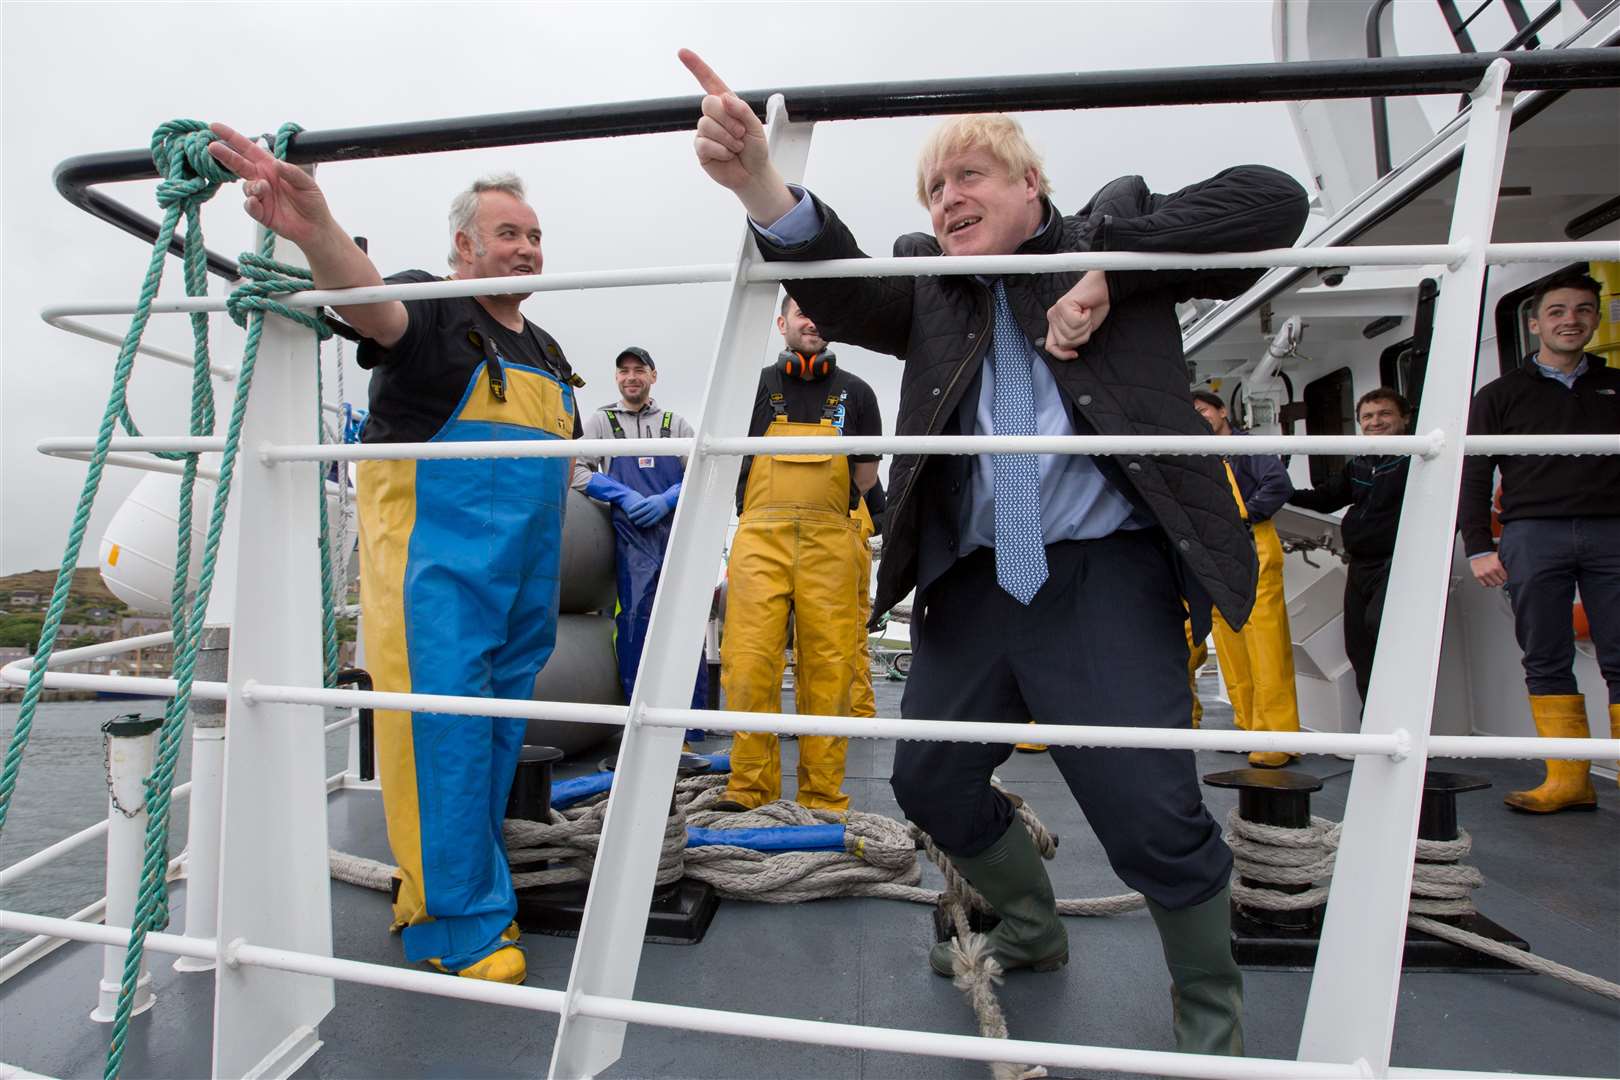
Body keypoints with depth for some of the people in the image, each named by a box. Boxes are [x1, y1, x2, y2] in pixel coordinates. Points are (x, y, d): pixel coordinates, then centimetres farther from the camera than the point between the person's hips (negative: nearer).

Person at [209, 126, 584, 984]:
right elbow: (367, 301, -27)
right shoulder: (434, 312, -2)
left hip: (524, 581, 8)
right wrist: (316, 232, -45)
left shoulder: (546, 351, 20)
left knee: (498, 736, 12)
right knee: (442, 733, -7)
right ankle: (458, 925, 6)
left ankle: (450, 890, 29)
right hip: (436, 568, -7)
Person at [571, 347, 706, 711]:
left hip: (680, 536, 1)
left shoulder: (676, 424, 18)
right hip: (631, 539, -1)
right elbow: (576, 472, 5)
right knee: (634, 624, -7)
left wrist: (666, 499, -10)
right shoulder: (601, 421, 15)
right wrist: (625, 496, -9)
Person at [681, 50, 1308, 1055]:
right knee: (931, 783, 14)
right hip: (974, 582, 5)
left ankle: (1215, 1026, 25)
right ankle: (1032, 926, 44)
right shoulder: (928, 281, 14)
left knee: (1155, 820, -7)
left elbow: (1274, 200, 1)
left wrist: (1110, 272, -9)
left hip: (1105, 572, -4)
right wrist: (757, 181, -25)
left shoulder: (1113, 229, 9)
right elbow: (840, 286, -5)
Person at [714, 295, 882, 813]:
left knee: (828, 669, -2)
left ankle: (823, 797, 6)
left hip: (830, 543, 1)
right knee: (748, 662, -8)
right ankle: (751, 785, 3)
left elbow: (866, 476, 20)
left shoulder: (854, 391, 17)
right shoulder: (758, 383, 15)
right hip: (759, 538, 0)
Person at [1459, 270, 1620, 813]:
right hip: (1532, 535, -1)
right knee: (1546, 660, 0)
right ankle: (1569, 779, 7)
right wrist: (1478, 547, -2)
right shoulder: (1501, 394, 12)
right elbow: (1472, 474, 6)